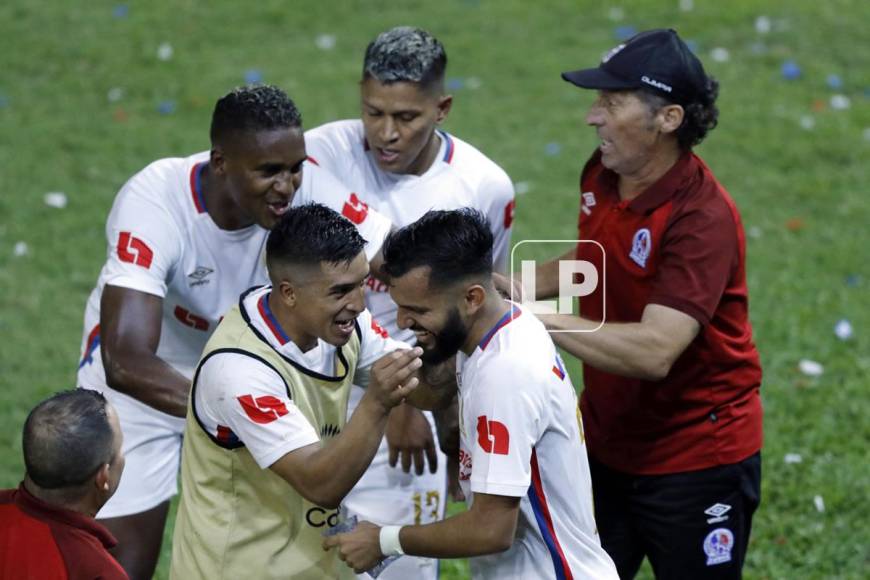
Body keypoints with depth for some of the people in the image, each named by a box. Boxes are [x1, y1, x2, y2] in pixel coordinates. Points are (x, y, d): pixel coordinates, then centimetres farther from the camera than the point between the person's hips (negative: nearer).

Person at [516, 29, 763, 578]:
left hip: (697, 462, -7)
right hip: (606, 444, 7)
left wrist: (538, 318, -33)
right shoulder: (601, 174, -2)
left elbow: (653, 352, -35)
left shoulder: (702, 219, -27)